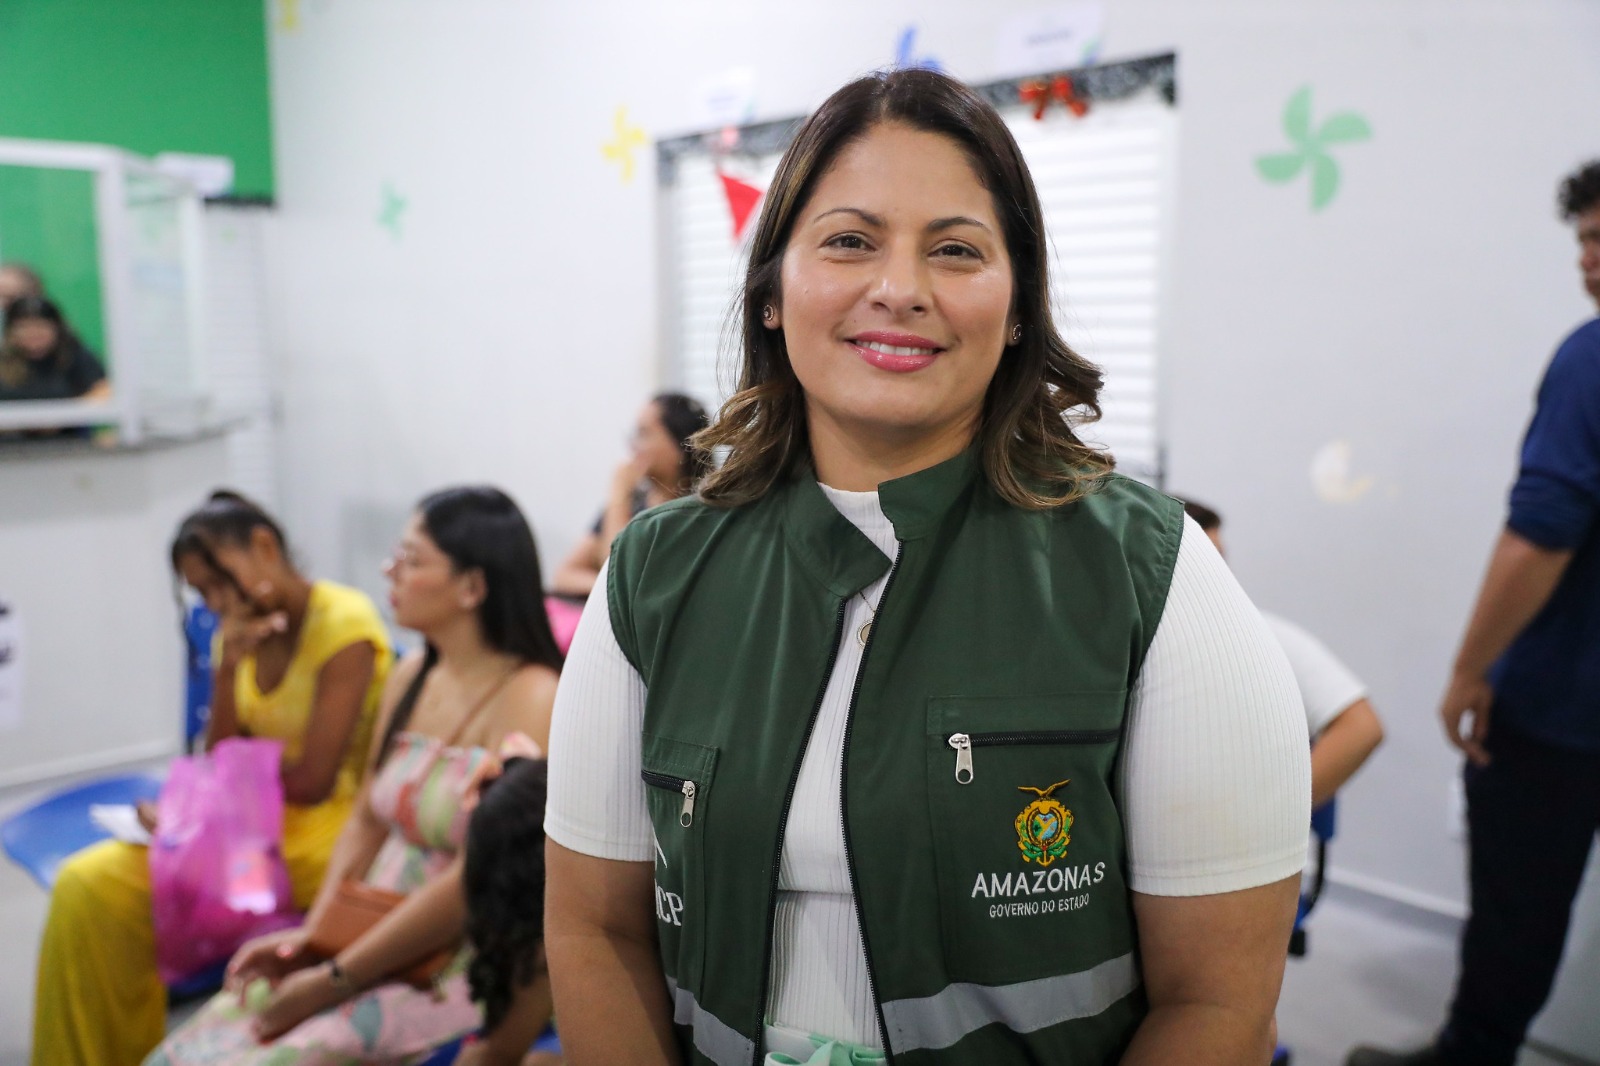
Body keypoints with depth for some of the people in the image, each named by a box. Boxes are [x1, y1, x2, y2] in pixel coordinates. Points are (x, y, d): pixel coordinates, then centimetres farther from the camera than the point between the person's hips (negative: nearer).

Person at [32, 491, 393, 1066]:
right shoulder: (238, 631, 8)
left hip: (326, 831, -7)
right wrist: (228, 671, -9)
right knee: (87, 885, -11)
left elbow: (312, 783, -17)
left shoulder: (344, 624, -15)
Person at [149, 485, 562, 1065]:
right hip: (375, 943, 7)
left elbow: (474, 883, -20)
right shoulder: (412, 676, 8)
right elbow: (366, 821, 13)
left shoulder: (530, 700, -17)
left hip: (458, 969, -7)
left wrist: (334, 982, -14)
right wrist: (312, 934, -1)